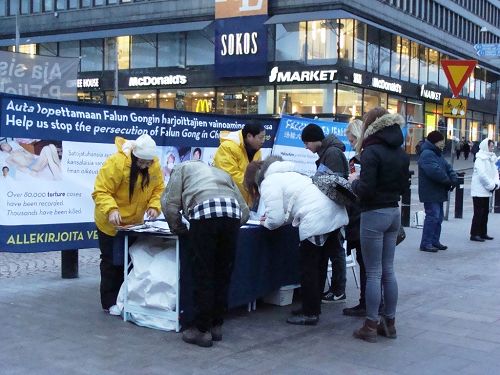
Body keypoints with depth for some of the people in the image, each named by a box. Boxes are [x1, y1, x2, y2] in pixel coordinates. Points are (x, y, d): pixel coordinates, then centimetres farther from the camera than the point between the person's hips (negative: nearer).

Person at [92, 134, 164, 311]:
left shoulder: (154, 164, -10)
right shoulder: (116, 163, -28)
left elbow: (158, 188, -2)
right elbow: (101, 191, -28)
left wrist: (154, 206, -20)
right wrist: (111, 210, -42)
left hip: (134, 222, 6)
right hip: (111, 223, -6)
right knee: (112, 261, 0)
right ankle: (110, 302, 10)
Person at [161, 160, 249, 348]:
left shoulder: (182, 168, 29)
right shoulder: (222, 173, 40)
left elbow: (171, 204, 12)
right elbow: (245, 210, 28)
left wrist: (179, 229, 25)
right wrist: (230, 225, 37)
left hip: (204, 213, -4)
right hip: (233, 214, 4)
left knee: (203, 276, 4)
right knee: (223, 275, 15)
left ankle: (202, 330, 9)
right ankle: (216, 326, 24)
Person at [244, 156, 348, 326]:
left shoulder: (268, 183, -1)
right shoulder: (285, 174, 28)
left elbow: (276, 219, -7)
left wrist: (265, 222, 15)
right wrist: (271, 218, 23)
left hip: (317, 221, -9)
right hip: (334, 214, 9)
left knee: (308, 269, 3)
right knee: (319, 266, 18)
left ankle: (310, 314, 10)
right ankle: (313, 307, 28)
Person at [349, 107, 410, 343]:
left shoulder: (372, 151, -15)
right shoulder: (400, 152, 9)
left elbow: (365, 190, -19)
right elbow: (404, 186, 15)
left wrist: (354, 181, 0)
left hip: (374, 215, -7)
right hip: (394, 212, 7)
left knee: (373, 273, -1)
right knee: (388, 270, 14)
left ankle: (371, 326, 6)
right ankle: (389, 322, 21)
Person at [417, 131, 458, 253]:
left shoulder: (437, 154, 17)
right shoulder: (427, 154, -17)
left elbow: (447, 167, 12)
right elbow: (435, 171, -29)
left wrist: (454, 179, -8)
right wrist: (448, 181, -17)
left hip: (438, 193, 11)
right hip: (430, 193, -11)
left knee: (438, 217, 15)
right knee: (432, 216, -11)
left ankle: (435, 241, 24)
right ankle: (426, 244, -6)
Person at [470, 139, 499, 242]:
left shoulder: (491, 159, 13)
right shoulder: (480, 159, -14)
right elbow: (482, 174, -21)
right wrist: (491, 185, -15)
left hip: (486, 191, 9)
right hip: (479, 190, -8)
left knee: (485, 212, 12)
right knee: (478, 213, -7)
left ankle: (483, 233, 20)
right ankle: (474, 234, -3)